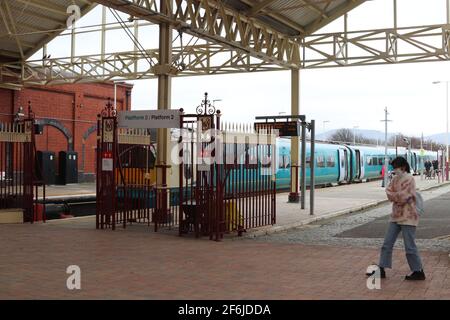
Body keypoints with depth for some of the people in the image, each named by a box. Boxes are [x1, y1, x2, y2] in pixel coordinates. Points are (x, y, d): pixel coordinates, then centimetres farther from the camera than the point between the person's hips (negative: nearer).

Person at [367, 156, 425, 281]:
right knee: (387, 243, 7)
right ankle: (381, 269, 13)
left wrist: (392, 194, -4)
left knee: (410, 247, -2)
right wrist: (397, 196, -17)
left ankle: (418, 272, 11)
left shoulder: (409, 179, -13)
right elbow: (389, 193, 1)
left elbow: (402, 198, -20)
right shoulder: (395, 179, 11)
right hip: (396, 216, 8)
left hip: (407, 217, -8)